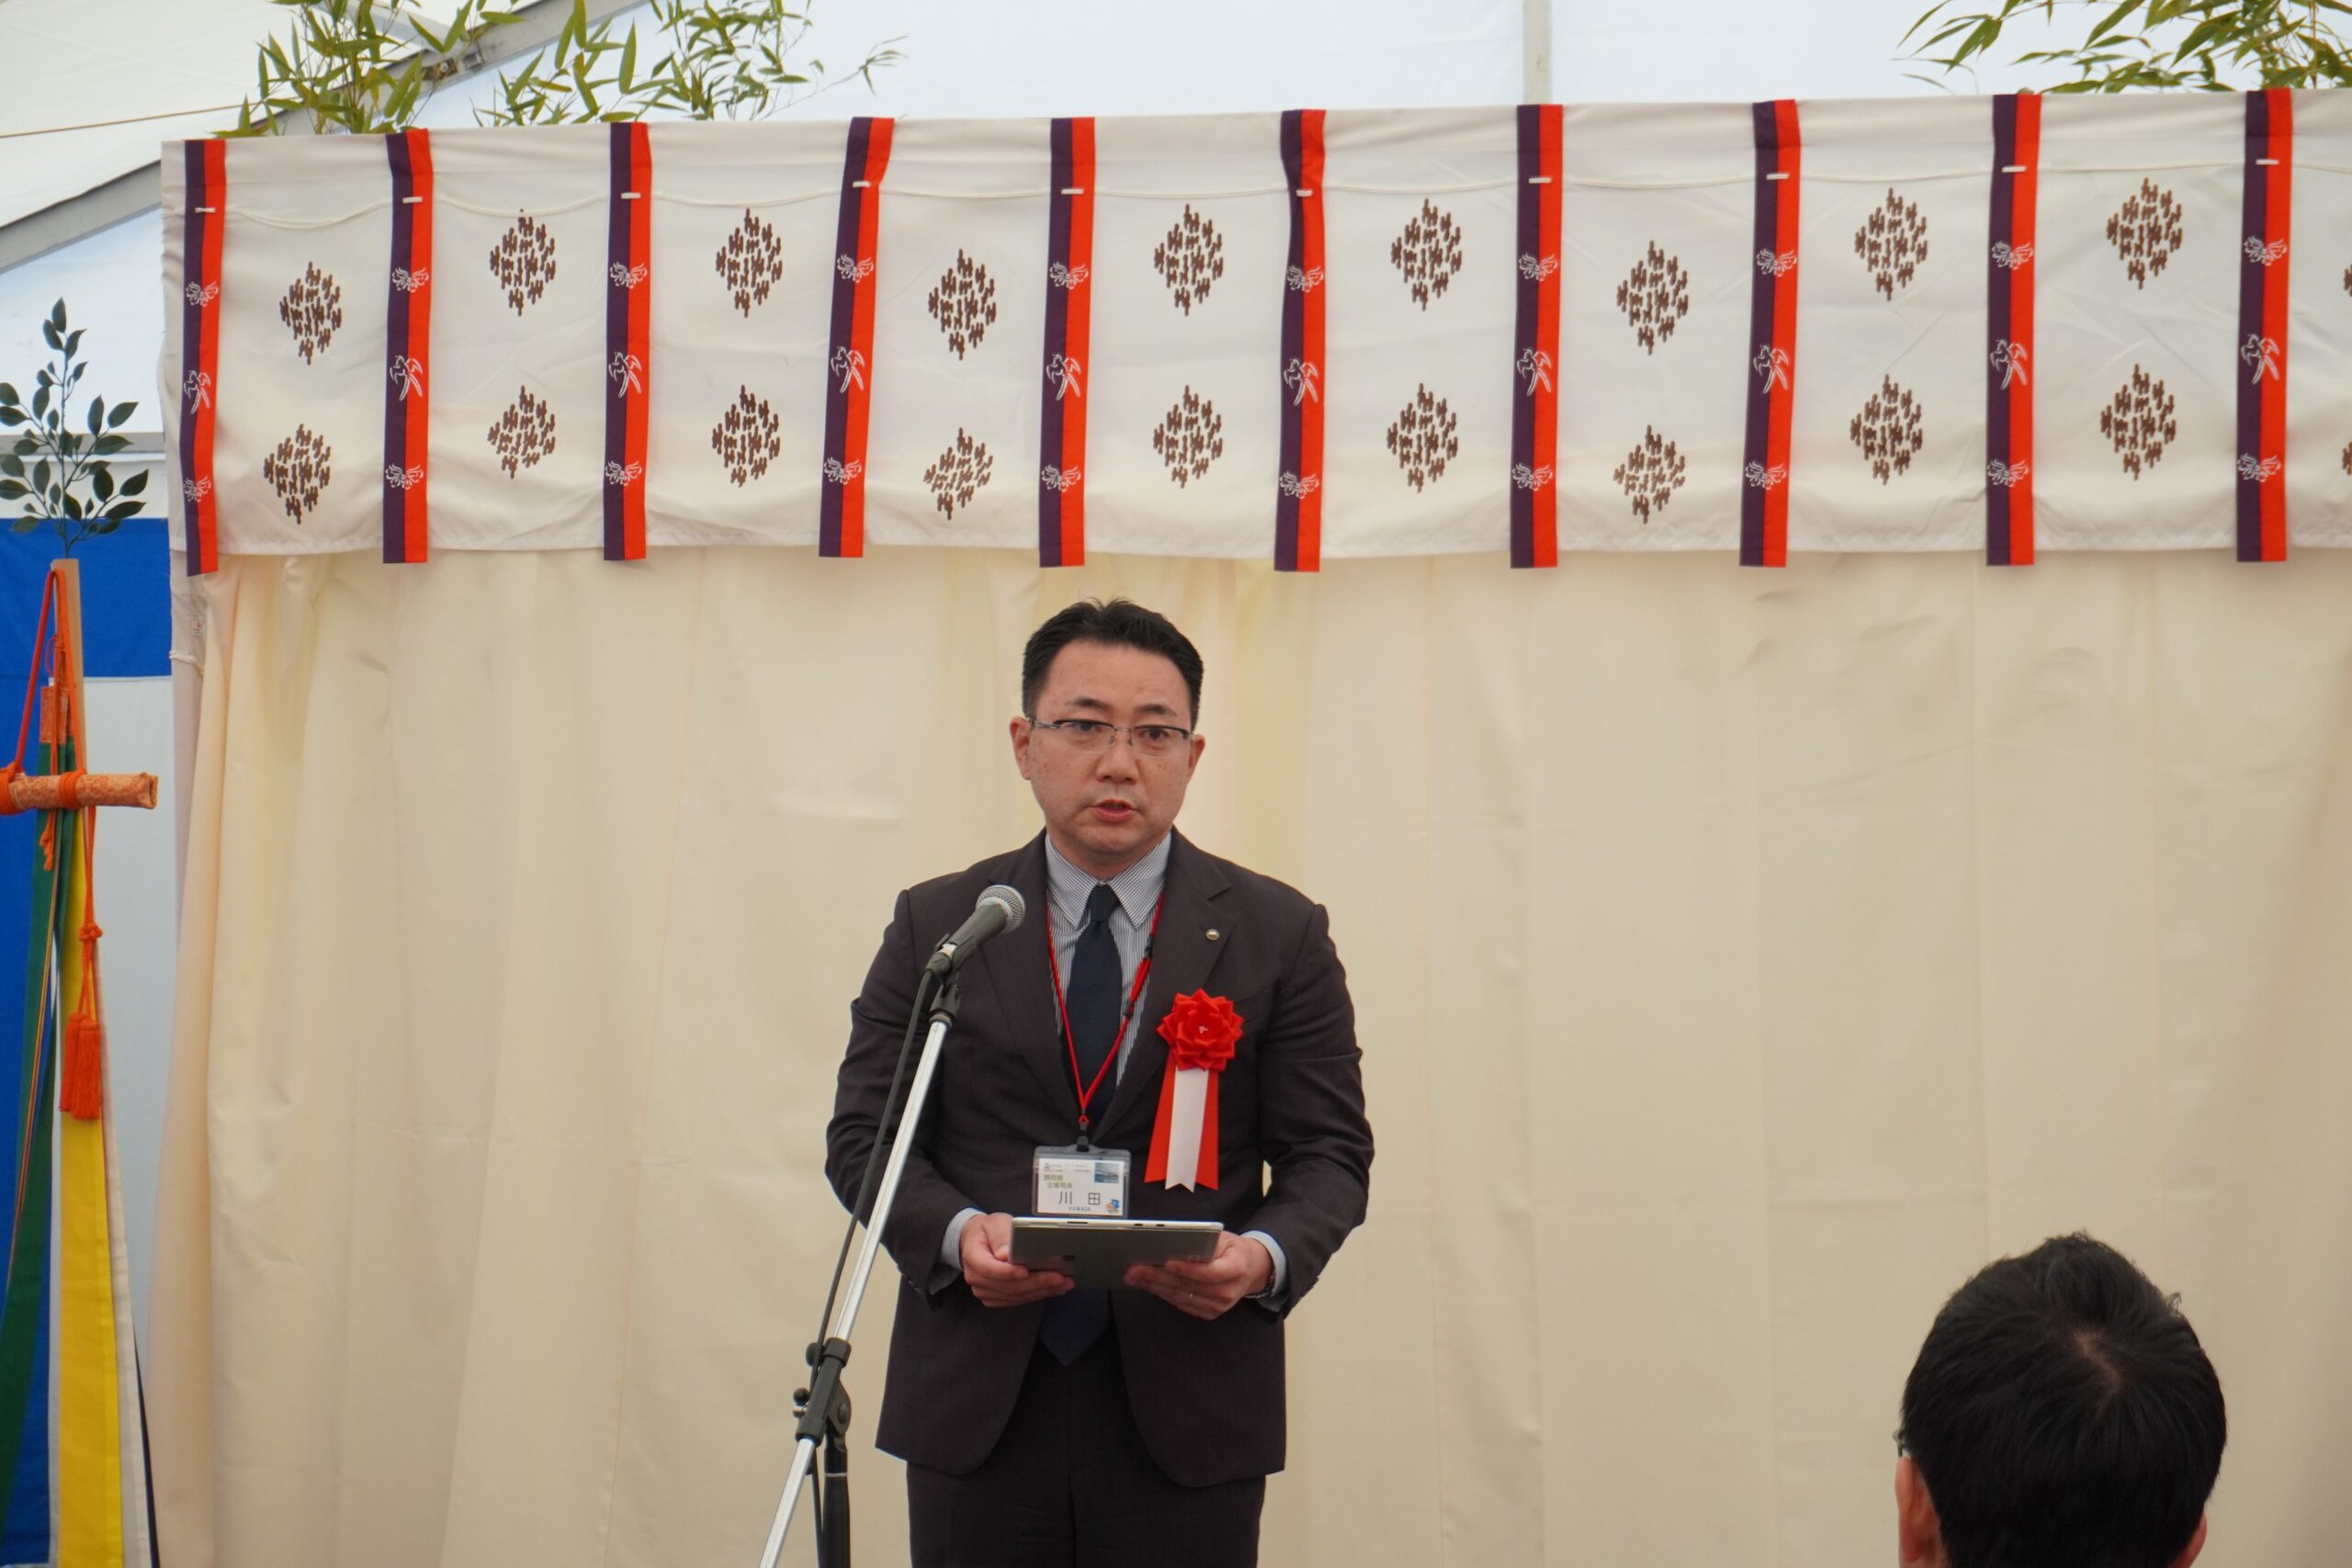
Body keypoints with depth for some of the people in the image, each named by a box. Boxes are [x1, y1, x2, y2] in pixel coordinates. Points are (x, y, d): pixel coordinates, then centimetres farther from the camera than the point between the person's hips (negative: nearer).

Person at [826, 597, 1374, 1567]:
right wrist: (958, 1233, -15)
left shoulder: (1279, 934, 5)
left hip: (1188, 1415, -1)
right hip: (977, 1410, 1)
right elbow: (865, 1133, 6)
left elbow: (1330, 1154, 3)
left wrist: (1264, 1256, -18)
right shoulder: (935, 927, 7)